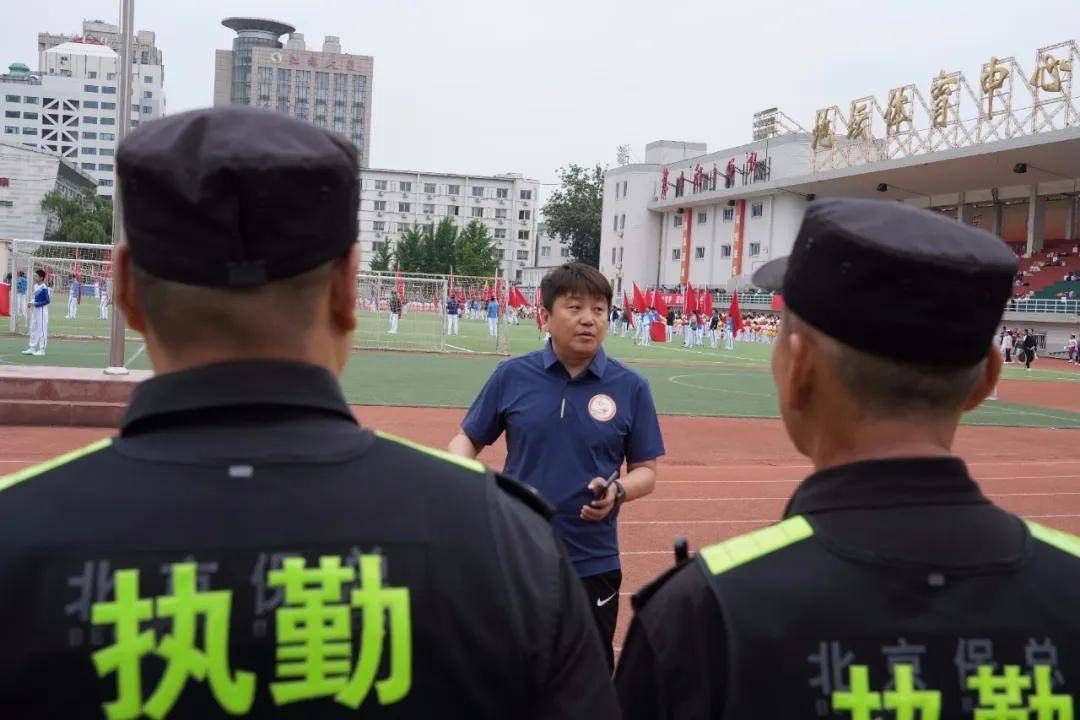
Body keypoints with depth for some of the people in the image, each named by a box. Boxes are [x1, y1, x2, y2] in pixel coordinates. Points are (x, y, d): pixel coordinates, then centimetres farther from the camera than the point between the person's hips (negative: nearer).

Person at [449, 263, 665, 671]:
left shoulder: (630, 387, -2)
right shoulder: (511, 376, -1)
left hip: (592, 562, 0)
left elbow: (646, 470, 3)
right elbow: (468, 439, 7)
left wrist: (618, 492, -18)